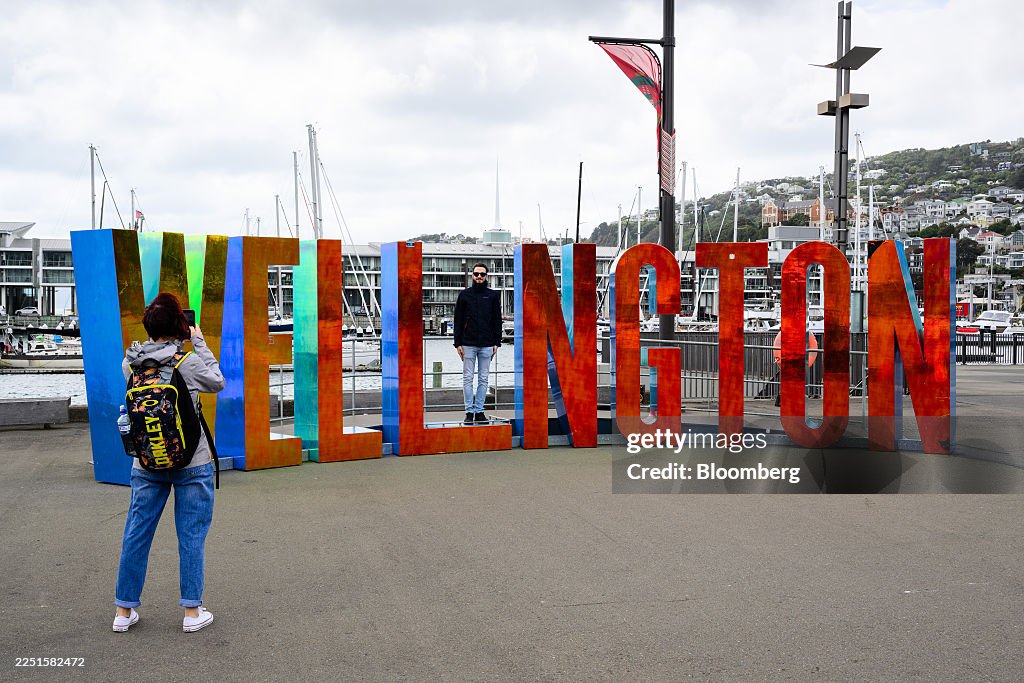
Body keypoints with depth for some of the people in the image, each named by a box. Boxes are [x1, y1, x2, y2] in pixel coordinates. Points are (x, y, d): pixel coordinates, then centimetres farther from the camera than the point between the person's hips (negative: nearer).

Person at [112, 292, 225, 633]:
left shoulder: (129, 364, -3)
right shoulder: (188, 361, -14)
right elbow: (217, 382, 3)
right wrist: (199, 343, 6)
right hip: (192, 463, -4)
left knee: (137, 534, 12)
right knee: (191, 536, 6)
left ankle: (124, 611, 21)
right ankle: (192, 612, 12)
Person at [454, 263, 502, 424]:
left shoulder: (493, 295, 8)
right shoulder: (464, 295, 7)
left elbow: (497, 320, 9)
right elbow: (458, 320, 5)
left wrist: (496, 343, 1)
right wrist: (458, 343, -2)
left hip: (486, 344, 1)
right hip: (468, 343, -1)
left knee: (483, 379, 4)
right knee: (468, 378, -1)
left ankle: (479, 411, 9)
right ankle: (469, 411, 3)